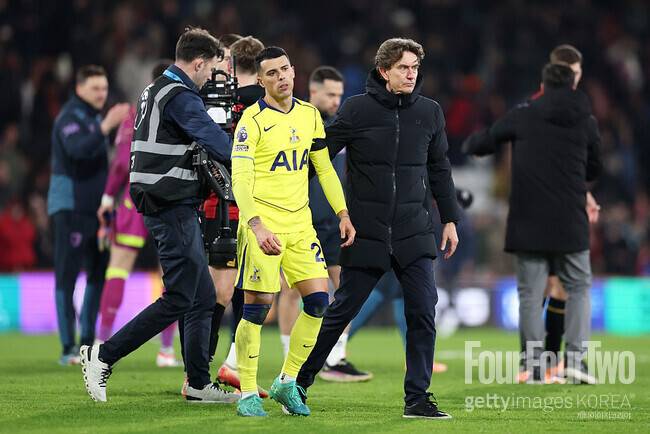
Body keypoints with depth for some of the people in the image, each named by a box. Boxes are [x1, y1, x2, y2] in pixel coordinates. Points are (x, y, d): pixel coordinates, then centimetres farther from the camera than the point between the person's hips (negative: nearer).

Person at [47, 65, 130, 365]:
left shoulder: (93, 117, 17)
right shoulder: (70, 117, -10)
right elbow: (78, 149, -31)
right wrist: (106, 126, -42)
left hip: (94, 209, 9)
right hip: (69, 208, -9)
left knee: (100, 273, 8)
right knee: (67, 276, -7)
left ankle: (87, 341, 16)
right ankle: (68, 349, -7)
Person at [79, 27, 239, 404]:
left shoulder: (154, 91, 17)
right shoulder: (181, 97, -15)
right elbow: (220, 145, -21)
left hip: (165, 206, 10)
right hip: (174, 207, -10)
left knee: (204, 298, 12)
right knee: (179, 299, -8)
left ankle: (199, 384, 14)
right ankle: (103, 356, -6)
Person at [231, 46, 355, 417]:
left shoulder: (310, 115, 10)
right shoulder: (253, 119, -9)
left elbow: (324, 168, 19)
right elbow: (240, 178, -16)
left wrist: (343, 213, 9)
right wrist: (256, 226, -28)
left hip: (300, 223, 6)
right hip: (263, 224, -6)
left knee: (319, 299, -1)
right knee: (258, 306, -7)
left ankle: (287, 383, 12)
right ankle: (248, 394, 3)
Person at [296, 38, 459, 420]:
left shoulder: (430, 112, 6)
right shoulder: (357, 109, -4)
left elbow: (440, 169, 16)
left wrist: (450, 219, 14)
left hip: (414, 231, 3)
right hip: (367, 231, -3)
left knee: (423, 312, -6)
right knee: (342, 310, 3)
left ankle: (418, 397, 2)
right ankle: (299, 382, 19)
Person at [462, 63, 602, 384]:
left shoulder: (522, 116, 1)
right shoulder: (586, 121, 3)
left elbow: (483, 144, 11)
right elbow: (594, 170, 14)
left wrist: (470, 143, 34)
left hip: (528, 222, 0)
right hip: (571, 224, 0)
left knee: (530, 294, 5)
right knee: (579, 288, 13)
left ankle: (534, 366, 1)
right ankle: (575, 357, -1)